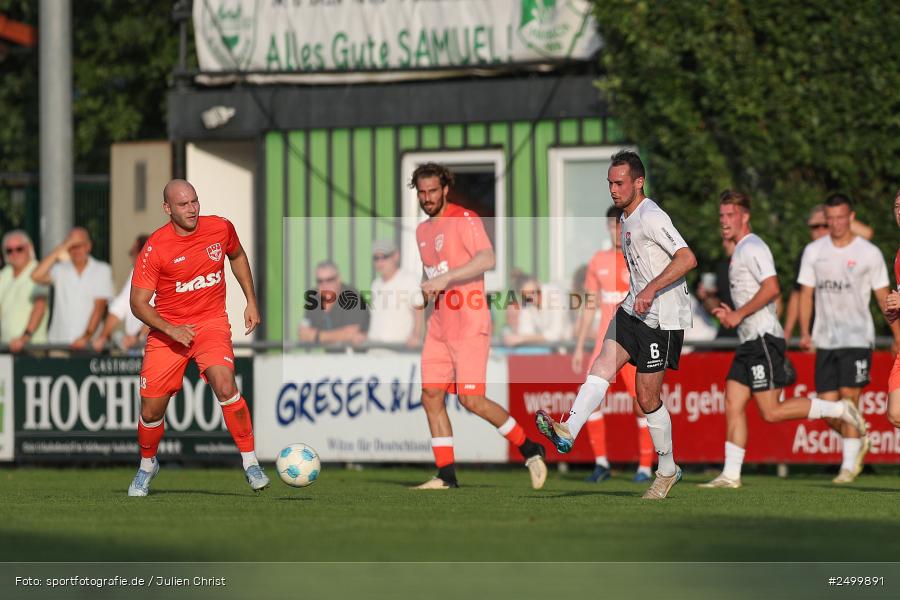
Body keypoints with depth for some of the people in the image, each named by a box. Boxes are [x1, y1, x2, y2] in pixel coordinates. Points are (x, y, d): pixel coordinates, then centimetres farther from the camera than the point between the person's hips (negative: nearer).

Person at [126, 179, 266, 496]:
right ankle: (147, 465, 32)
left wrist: (251, 301, 15)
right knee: (151, 411, 1)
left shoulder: (221, 228, -5)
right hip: (167, 328, 0)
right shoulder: (155, 247, -14)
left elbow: (237, 256, 19)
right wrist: (171, 330, -22)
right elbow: (138, 303, -10)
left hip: (212, 322, 1)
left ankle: (251, 463, -17)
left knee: (224, 385, -27)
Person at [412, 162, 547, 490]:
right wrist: (431, 290, 15)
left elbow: (487, 259, -24)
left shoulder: (464, 219, -9)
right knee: (431, 396, 0)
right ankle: (446, 475, 4)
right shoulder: (422, 231, 18)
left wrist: (445, 279, -30)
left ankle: (530, 449, 3)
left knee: (471, 399, -13)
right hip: (439, 325, 8)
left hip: (470, 324, -8)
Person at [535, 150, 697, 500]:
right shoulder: (627, 219, 15)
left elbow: (687, 259, -25)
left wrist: (651, 289, -31)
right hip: (633, 311, 8)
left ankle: (667, 470, 15)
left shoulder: (651, 217, -16)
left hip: (662, 319, -8)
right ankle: (568, 431, -33)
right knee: (603, 365, -15)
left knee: (647, 398, -2)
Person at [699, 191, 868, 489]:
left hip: (764, 340, -10)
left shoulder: (752, 248, -11)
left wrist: (739, 314, -16)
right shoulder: (741, 250, 21)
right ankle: (730, 474, 0)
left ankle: (839, 410, -1)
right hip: (750, 341, 10)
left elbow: (771, 288, -23)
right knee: (733, 405, 2)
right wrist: (732, 315, 15)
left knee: (771, 412, -11)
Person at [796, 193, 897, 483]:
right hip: (825, 339, 4)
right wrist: (805, 333, -2)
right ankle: (859, 440, 28)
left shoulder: (869, 253, 0)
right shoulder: (813, 251, 8)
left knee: (849, 397, -14)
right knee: (828, 406, 1)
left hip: (857, 338, -3)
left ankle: (849, 465, -9)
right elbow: (806, 293, 9)